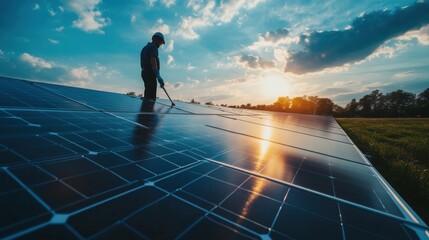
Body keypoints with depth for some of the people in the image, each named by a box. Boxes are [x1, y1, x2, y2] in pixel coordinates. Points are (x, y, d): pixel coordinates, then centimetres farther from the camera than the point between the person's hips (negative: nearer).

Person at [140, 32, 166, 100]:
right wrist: (158, 76, -24)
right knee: (151, 97, -15)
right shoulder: (153, 46, -3)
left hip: (144, 73, 10)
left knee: (147, 96, 11)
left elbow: (142, 63, 24)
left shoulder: (145, 48, 25)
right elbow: (153, 60, -19)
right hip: (150, 74, -10)